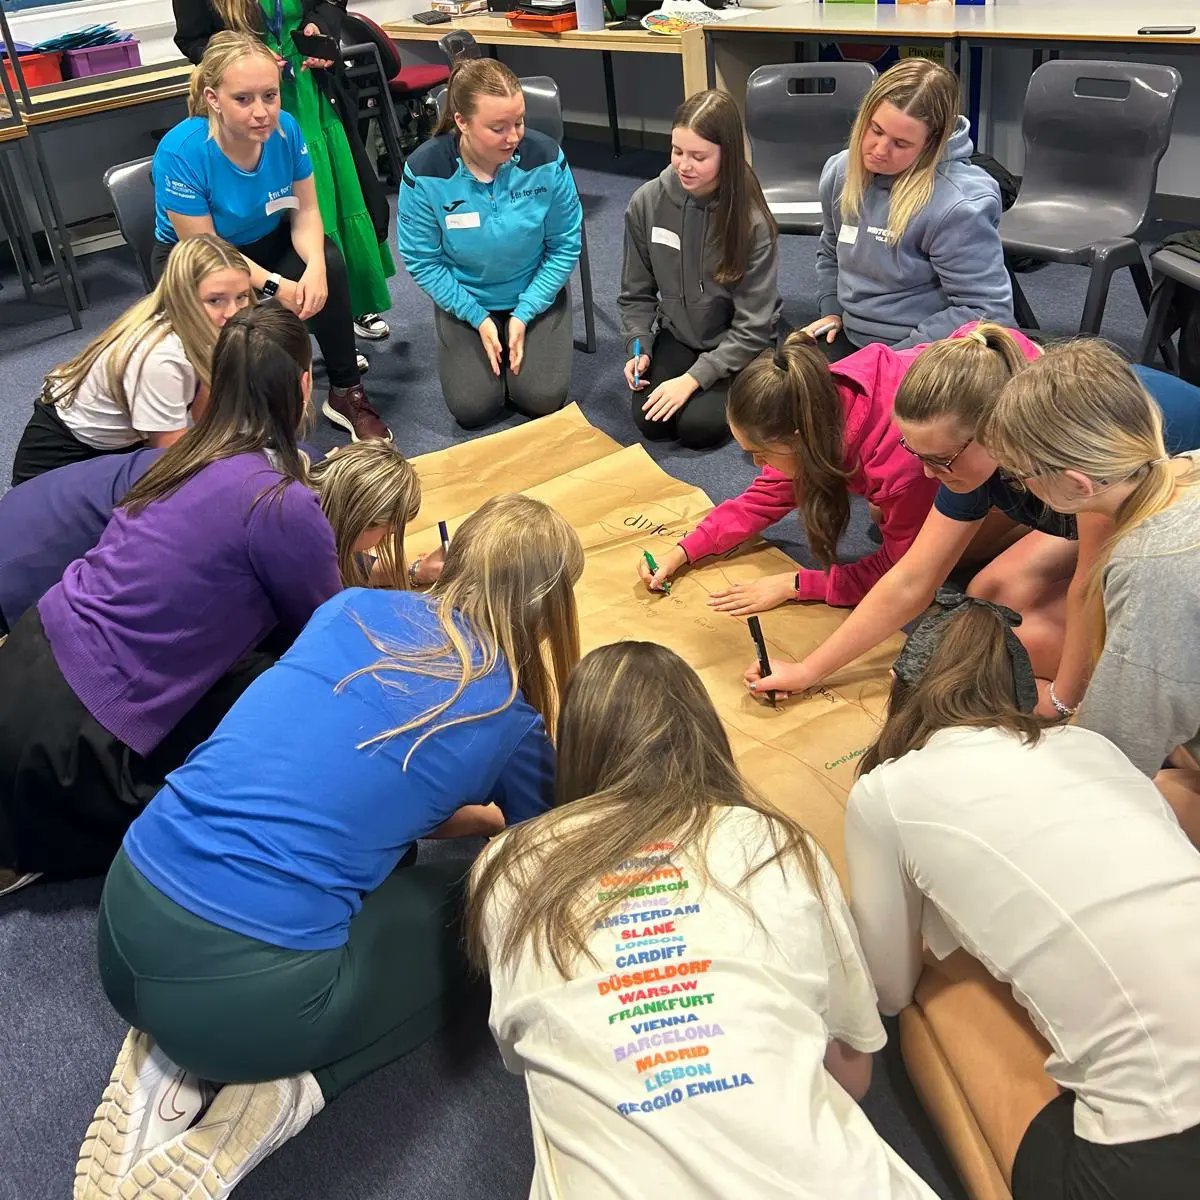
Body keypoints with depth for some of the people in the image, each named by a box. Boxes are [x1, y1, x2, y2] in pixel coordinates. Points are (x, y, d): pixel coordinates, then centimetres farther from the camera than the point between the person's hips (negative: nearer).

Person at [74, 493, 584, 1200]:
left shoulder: (355, 608, 9)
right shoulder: (512, 721, -2)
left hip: (127, 921, 6)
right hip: (242, 990, -5)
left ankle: (168, 1050, 13)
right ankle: (283, 1087, 2)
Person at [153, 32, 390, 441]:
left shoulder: (286, 128, -21)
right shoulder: (180, 152, -30)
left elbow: (305, 211, -12)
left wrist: (315, 265, -32)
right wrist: (275, 286, -32)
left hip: (267, 240, 3)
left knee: (330, 264, -25)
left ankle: (347, 393, -12)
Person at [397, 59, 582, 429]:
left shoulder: (545, 157, -22)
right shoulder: (424, 171, -23)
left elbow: (565, 245, -10)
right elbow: (422, 261, -13)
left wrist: (524, 314, -15)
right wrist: (478, 317, -15)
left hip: (535, 294, 0)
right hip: (466, 300, 0)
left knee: (542, 398, -11)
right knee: (471, 408, -9)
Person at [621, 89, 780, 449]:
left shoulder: (752, 221, -21)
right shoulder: (647, 203, -12)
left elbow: (753, 326, -17)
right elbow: (636, 294, 2)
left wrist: (694, 378, -23)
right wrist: (639, 348, -14)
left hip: (738, 345, -3)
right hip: (677, 336, 3)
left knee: (697, 426, -22)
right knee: (649, 421, -15)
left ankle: (732, 390, 10)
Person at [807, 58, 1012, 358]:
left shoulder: (959, 207, -21)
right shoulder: (840, 171, 3)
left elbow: (986, 310, -19)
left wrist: (897, 357, -20)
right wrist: (830, 309, 7)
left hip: (922, 357, -7)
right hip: (849, 340, 7)